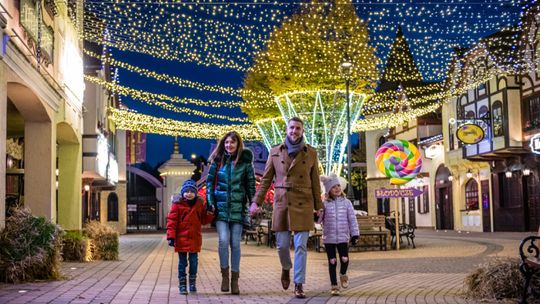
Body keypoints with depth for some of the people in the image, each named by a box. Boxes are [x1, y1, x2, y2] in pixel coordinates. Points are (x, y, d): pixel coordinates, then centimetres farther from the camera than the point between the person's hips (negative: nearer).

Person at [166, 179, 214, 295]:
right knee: (182, 262, 4)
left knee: (194, 262, 8)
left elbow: (204, 220, 11)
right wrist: (171, 236, -14)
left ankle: (192, 283, 20)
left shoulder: (200, 204, 5)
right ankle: (182, 285, 12)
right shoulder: (178, 204, -6)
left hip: (195, 239, 3)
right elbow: (171, 220, -8)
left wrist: (209, 213, -8)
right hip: (181, 239, -3)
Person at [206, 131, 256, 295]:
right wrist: (211, 202, -1)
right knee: (223, 240, -13)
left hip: (238, 208, 0)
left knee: (235, 243, 2)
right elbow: (210, 182, 8)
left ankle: (235, 279, 13)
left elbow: (251, 185, 5)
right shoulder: (218, 161, 6)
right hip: (221, 207, 0)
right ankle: (224, 274, 5)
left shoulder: (245, 162, 3)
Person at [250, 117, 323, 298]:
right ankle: (286, 268, 35)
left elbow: (315, 182, 6)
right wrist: (256, 202, -1)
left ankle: (299, 285, 2)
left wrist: (318, 207, 4)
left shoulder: (311, 153, 4)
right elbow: (266, 179, 7)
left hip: (303, 204, -1)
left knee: (301, 246, -4)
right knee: (282, 245, 3)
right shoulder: (275, 152, 6)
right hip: (281, 204, 1)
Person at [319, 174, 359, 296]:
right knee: (332, 261, 3)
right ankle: (334, 285, 13)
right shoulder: (324, 204, 0)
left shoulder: (346, 203, 2)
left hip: (343, 237, 0)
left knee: (344, 259, -10)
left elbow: (352, 219, 4)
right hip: (329, 238, 0)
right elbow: (319, 219, 2)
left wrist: (355, 234, 1)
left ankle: (343, 274, 24)